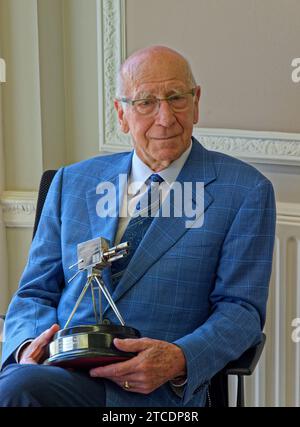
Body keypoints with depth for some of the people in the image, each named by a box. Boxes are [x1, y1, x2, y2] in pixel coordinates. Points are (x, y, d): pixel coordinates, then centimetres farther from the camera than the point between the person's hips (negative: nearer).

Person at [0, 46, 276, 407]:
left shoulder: (245, 191, 7)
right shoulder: (72, 182, 18)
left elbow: (241, 308, 3)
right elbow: (35, 293, 17)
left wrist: (179, 360, -17)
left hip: (155, 390, -3)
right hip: (59, 369, 4)